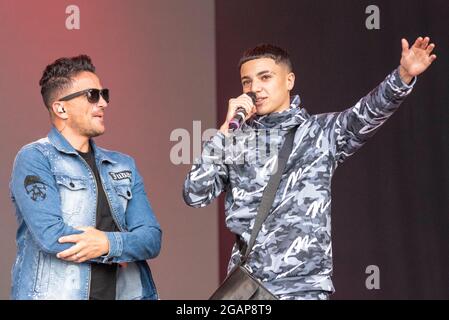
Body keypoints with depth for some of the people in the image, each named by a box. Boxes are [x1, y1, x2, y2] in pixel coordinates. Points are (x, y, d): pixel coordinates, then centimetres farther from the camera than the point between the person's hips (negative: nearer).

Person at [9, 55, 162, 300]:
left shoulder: (123, 166, 11)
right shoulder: (34, 158, -5)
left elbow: (151, 239, 2)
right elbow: (51, 236, -18)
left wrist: (109, 244, -18)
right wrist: (124, 246, -9)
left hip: (125, 292, 5)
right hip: (55, 293, -5)